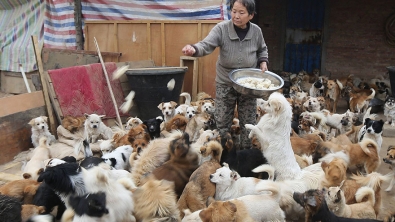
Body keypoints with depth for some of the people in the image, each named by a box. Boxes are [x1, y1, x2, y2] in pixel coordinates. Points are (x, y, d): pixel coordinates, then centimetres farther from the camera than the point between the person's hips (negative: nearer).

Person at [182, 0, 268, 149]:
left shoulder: (256, 31, -6)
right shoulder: (221, 28, -16)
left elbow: (262, 49, 14)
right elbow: (206, 45, -30)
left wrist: (263, 62, -5)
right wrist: (194, 49, -51)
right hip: (225, 84, -2)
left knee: (248, 123, 13)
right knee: (222, 122, 7)